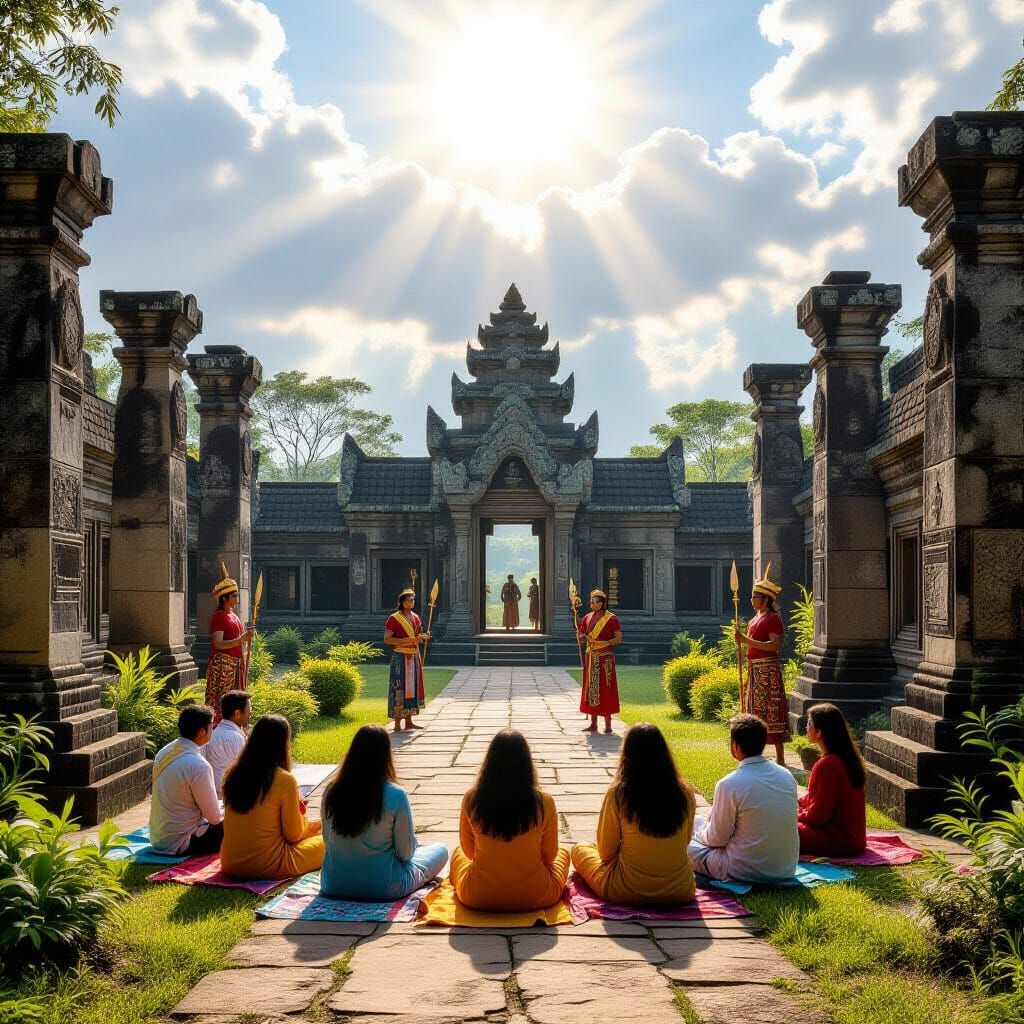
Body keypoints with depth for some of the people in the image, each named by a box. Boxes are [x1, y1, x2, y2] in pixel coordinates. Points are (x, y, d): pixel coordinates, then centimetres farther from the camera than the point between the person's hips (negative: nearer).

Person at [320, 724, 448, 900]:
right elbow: (406, 852, -11)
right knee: (441, 850, 17)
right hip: (382, 888, -5)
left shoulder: (331, 791, -7)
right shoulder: (395, 795, -19)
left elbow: (328, 842, 5)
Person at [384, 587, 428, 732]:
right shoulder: (394, 618, -8)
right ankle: (397, 724, -6)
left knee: (412, 687, 9)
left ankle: (409, 721, 17)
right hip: (400, 656, -7)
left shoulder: (415, 618, 13)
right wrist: (404, 640, -23)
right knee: (399, 688, -8)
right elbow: (387, 639, -12)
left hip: (414, 656, 7)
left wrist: (423, 637, 2)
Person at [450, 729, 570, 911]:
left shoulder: (471, 800, -13)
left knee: (457, 852, 34)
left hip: (478, 897, 1)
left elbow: (468, 851, 2)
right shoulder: (543, 802, -16)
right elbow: (549, 855, -3)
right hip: (535, 898, 0)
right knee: (563, 854, 31)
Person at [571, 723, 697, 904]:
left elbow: (606, 852, -3)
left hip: (627, 892, -4)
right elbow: (686, 842, 9)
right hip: (680, 891, 4)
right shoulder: (685, 793, -7)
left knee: (580, 849, 20)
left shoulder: (617, 793, -14)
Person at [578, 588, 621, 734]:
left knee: (605, 690, -5)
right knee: (591, 689, 7)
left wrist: (604, 643, -23)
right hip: (591, 657, 6)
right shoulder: (587, 618, 11)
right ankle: (593, 724, 13)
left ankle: (608, 724, 1)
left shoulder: (612, 619, -7)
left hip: (605, 658, -6)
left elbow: (618, 639, -11)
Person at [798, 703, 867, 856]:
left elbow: (818, 815, -19)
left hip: (838, 842, -10)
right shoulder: (847, 756, 7)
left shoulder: (828, 764, -23)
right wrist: (800, 801, 9)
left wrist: (796, 815, -2)